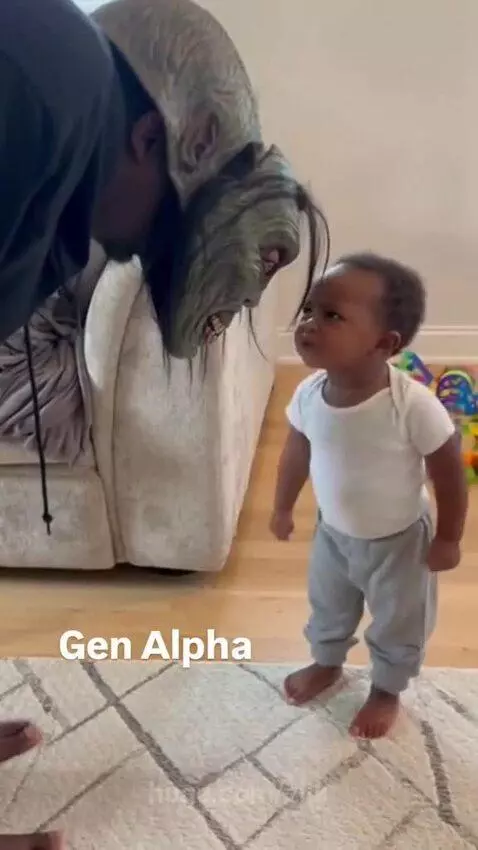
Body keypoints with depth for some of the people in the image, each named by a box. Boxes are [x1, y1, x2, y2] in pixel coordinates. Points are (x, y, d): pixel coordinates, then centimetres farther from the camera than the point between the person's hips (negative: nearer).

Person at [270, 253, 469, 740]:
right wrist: (282, 508, 11)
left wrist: (447, 539, -9)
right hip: (333, 532, 4)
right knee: (327, 607, 29)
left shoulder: (413, 405, -35)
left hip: (399, 540, -4)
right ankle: (326, 664, 59)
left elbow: (449, 472, -20)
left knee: (397, 625, 22)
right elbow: (296, 454, -2)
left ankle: (387, 691, 51)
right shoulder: (308, 393, -20)